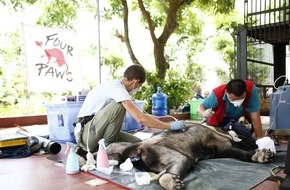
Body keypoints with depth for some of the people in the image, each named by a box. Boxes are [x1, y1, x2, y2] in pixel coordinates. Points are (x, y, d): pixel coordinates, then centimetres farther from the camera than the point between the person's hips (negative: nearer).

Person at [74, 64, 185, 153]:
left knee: (138, 143, -4)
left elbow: (139, 114, 17)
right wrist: (170, 126, -21)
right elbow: (140, 118, -29)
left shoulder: (116, 85, 9)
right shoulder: (118, 88, -20)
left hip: (98, 132, 8)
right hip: (86, 133, -8)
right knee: (118, 106, -29)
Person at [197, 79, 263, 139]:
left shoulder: (251, 89, -37)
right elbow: (200, 107, -23)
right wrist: (204, 114, -47)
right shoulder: (217, 94, -36)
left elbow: (255, 117, -35)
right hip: (221, 121, 0)